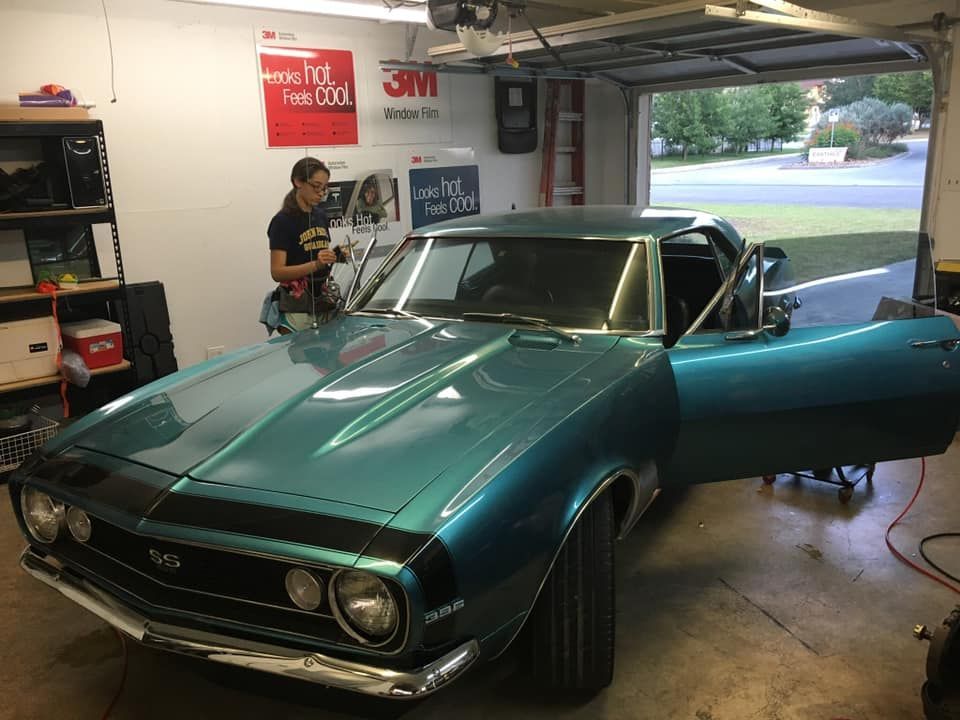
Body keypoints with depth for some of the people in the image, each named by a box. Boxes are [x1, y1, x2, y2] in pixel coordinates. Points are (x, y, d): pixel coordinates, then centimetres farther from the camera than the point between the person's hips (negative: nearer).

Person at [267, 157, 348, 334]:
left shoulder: (321, 215, 11)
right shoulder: (283, 221, -9)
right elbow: (277, 272, -14)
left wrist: (335, 256, 1)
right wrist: (315, 264, -27)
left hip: (325, 304, 6)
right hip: (297, 308, -6)